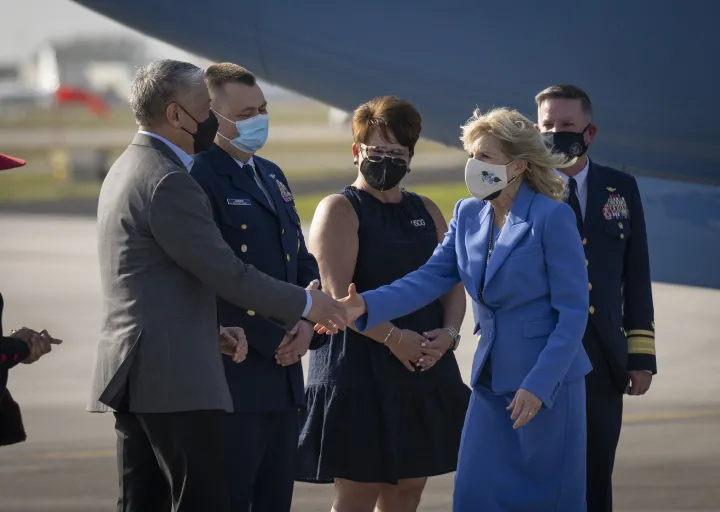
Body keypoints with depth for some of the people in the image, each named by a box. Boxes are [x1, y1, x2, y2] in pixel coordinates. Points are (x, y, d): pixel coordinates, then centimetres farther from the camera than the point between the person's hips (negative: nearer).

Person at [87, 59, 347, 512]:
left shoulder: (127, 169, 17)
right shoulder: (168, 181, -16)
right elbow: (226, 272, -16)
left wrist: (211, 330, 12)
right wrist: (305, 304, -5)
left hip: (137, 372, 10)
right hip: (175, 377, -10)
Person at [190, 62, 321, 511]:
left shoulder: (271, 176, 18)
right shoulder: (199, 178, -12)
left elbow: (302, 259, 19)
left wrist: (307, 323, 0)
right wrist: (273, 340, -13)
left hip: (283, 373, 9)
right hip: (234, 375, -8)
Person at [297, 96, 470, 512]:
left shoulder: (427, 212, 17)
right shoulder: (340, 210, -3)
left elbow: (453, 282, 13)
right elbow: (336, 294, -13)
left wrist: (449, 332, -7)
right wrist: (392, 337, -20)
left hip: (425, 370, 6)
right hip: (361, 371, -6)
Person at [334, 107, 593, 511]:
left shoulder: (552, 217, -12)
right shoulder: (469, 215, 7)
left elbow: (573, 311, -13)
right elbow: (433, 277, -3)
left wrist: (538, 385, -18)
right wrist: (367, 306, -19)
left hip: (548, 382, -6)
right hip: (493, 380, 6)